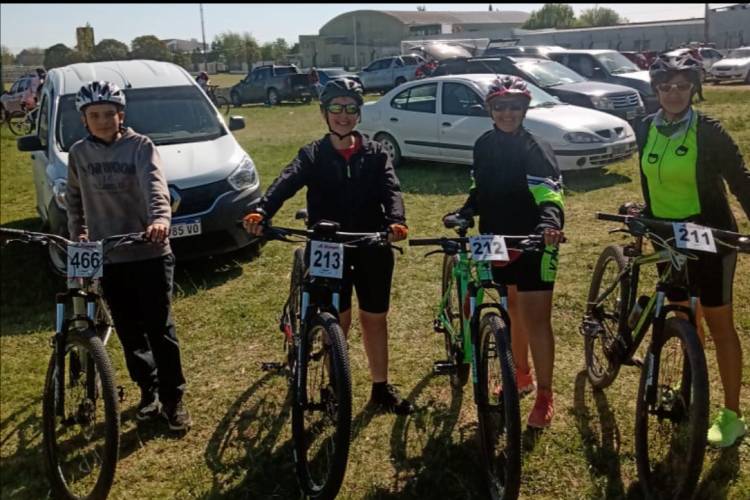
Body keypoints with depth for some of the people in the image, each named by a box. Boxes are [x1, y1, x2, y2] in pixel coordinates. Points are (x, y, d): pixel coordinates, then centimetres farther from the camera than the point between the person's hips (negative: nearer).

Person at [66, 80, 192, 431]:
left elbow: (154, 185, -23)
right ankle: (148, 390, 29)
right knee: (129, 331, 12)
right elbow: (74, 199, 18)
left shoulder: (140, 146, -7)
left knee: (160, 329, 2)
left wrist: (160, 219, -41)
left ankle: (173, 399, 15)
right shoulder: (79, 153, 5)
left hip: (149, 253, -3)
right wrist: (78, 234, 9)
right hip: (107, 257, 4)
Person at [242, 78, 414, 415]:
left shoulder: (375, 153, 5)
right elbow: (286, 183, -18)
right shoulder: (313, 155, 1)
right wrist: (261, 212, -38)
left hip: (372, 247, 1)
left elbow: (390, 188, -11)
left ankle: (381, 389, 25)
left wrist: (396, 220, -34)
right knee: (338, 319, 4)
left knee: (375, 318, 11)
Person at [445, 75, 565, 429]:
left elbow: (549, 195, -26)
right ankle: (521, 374, 38)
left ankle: (544, 396, 8)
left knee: (536, 319, -3)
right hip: (498, 240, 6)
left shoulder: (536, 149, -14)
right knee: (514, 310, 20)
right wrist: (463, 213, -2)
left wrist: (550, 223, -46)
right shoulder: (484, 145, 4)